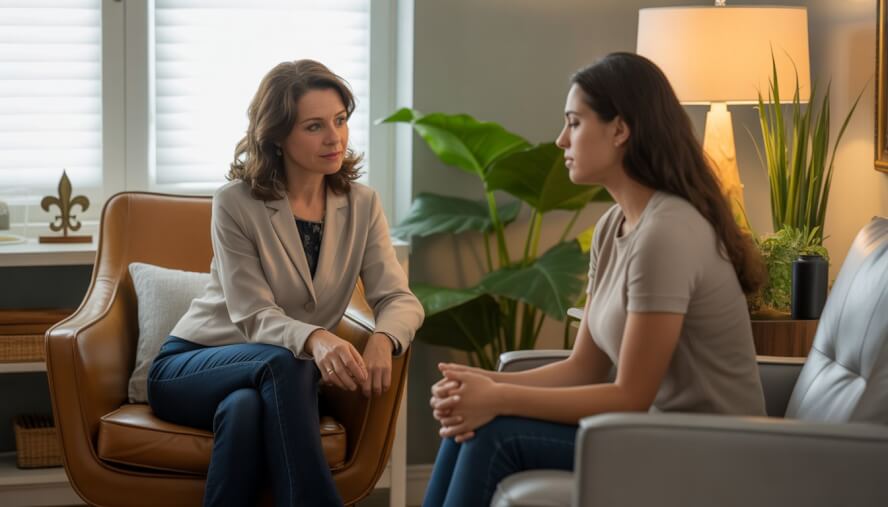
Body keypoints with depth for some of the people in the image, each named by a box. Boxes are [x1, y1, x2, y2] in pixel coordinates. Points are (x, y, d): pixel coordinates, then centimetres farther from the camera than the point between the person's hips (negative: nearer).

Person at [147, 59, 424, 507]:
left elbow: (399, 298, -10)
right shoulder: (236, 203, -14)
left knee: (246, 408, -36)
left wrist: (383, 339, -36)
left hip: (276, 381, 3)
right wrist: (315, 339, -44)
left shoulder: (362, 206, -1)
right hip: (191, 366, -2)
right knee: (283, 362, -36)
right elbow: (255, 318, -20)